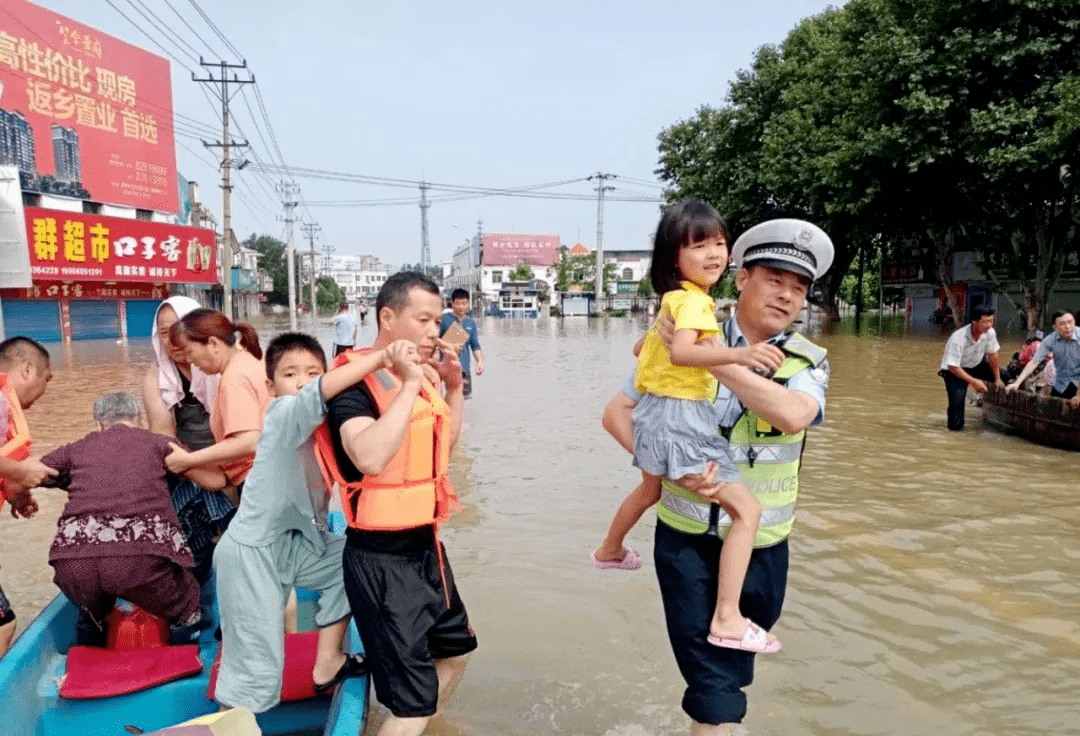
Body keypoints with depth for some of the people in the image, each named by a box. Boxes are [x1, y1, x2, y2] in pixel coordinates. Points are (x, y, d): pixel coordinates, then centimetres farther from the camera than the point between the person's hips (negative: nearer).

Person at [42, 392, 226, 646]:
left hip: (74, 563, 3)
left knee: (92, 612, 37)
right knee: (185, 613, 25)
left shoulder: (77, 449, 25)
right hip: (141, 558, -3)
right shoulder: (158, 442, 20)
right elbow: (216, 480, 20)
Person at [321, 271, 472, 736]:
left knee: (454, 653, 26)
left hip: (426, 547, 9)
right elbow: (369, 457, -37)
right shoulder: (355, 380, -18)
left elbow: (445, 441, 21)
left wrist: (454, 386, 7)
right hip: (381, 558, -9)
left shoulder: (419, 375, 6)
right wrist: (410, 387, -28)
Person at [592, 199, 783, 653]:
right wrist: (737, 354, -44)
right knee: (747, 511, -9)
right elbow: (680, 351, -36)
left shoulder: (673, 298, 11)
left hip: (655, 410, 10)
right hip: (683, 415, -10)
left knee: (650, 489, 36)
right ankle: (727, 619, -10)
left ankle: (610, 549, 59)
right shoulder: (694, 300, -17)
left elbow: (646, 346, 25)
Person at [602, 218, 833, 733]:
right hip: (687, 540, -2)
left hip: (763, 548, 3)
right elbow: (616, 412, -6)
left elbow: (793, 415, -26)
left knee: (735, 668, 22)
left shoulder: (810, 362, -4)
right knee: (710, 678, 1)